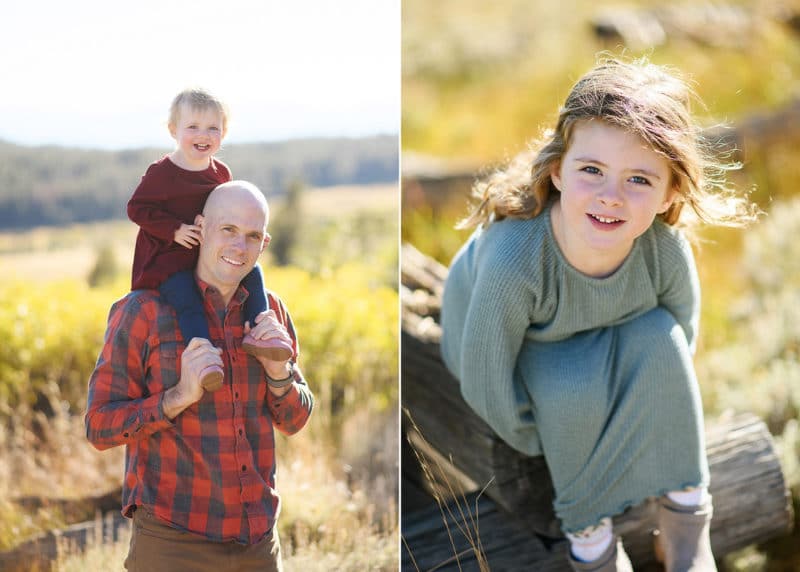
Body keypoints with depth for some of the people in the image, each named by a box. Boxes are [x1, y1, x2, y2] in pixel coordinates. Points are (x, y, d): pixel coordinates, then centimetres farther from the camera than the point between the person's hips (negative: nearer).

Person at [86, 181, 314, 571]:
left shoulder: (269, 312, 5)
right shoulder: (141, 311, -9)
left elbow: (293, 421, 9)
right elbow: (100, 427, -9)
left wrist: (279, 371, -11)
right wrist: (180, 396, -23)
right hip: (173, 540, -4)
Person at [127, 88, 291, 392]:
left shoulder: (221, 173, 8)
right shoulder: (161, 173, -10)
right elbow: (137, 208, -10)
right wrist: (175, 230, -20)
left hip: (211, 253, 6)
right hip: (168, 258, -6)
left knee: (252, 271, -6)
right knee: (187, 298, -29)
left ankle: (256, 333, -7)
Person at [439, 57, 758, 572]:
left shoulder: (668, 250, -31)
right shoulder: (512, 261, -42)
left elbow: (682, 338, -8)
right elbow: (485, 382, -28)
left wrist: (642, 427, -2)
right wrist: (551, 447, -13)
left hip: (604, 338, 3)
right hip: (515, 338, -3)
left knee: (659, 339, -25)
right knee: (574, 393, -31)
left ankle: (685, 511, -6)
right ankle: (587, 528, -3)